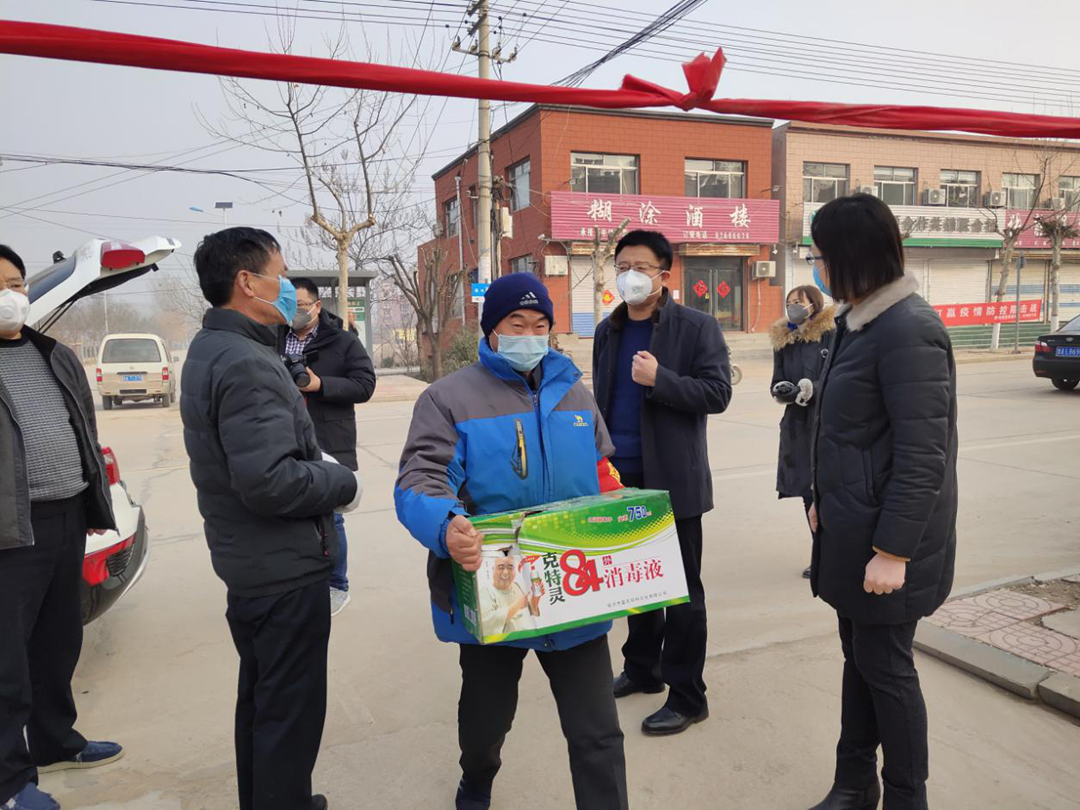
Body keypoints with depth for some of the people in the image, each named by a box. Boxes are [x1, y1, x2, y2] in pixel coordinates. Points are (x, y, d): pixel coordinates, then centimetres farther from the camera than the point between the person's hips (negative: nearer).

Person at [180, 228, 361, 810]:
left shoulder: (209, 351, 9)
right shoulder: (247, 364, -24)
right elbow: (269, 482, -31)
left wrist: (314, 458, 5)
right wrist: (343, 482, -15)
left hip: (246, 564, 11)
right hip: (285, 569, -11)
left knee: (259, 697, 24)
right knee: (290, 714, 4)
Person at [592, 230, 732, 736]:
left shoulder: (696, 328, -6)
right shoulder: (608, 331, 12)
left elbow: (717, 393, -12)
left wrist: (660, 379, -24)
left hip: (672, 479, -6)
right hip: (621, 477, 6)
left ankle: (687, 697, 15)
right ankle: (642, 669, 34)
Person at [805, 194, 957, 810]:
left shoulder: (908, 330, -20)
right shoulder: (862, 320, 9)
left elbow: (921, 457, -23)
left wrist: (893, 550, -22)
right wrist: (826, 501, 19)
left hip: (887, 537, -9)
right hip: (854, 528, 9)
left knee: (885, 665, 6)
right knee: (859, 655, 18)